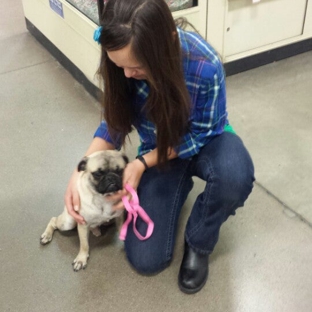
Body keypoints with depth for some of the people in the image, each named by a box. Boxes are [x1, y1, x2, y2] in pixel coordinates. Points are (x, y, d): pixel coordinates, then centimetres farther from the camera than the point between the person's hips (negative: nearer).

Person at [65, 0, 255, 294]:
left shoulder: (205, 66, -35)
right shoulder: (122, 61, -24)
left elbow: (198, 134, -19)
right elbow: (114, 121, -9)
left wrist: (142, 163, -28)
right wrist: (80, 172, -23)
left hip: (203, 141, -2)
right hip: (158, 148, 2)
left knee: (235, 176, -41)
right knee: (145, 260, -6)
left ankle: (198, 243, -8)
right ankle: (180, 184, 21)